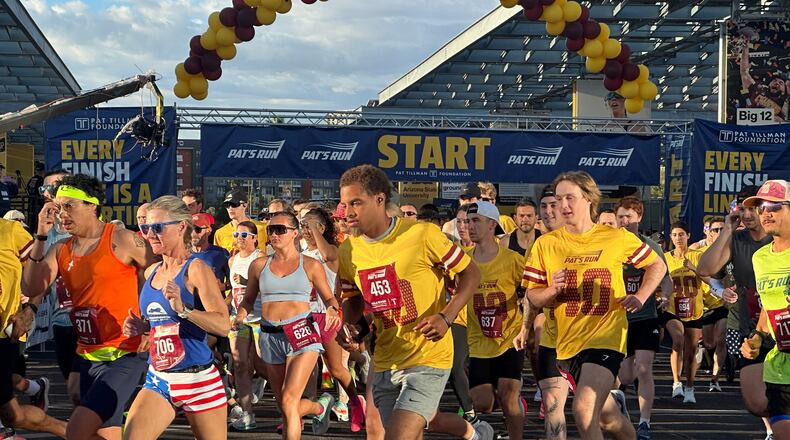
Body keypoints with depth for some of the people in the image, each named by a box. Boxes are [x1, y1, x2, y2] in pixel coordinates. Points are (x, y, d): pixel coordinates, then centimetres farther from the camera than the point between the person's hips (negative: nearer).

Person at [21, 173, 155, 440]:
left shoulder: (123, 241, -8)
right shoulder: (61, 251, 9)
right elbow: (31, 288, -2)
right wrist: (41, 235, -4)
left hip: (124, 354, -7)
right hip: (89, 356, 7)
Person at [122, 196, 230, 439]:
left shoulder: (196, 269, -10)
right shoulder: (151, 273, 10)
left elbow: (223, 324, -20)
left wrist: (183, 308, -33)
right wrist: (140, 326, 5)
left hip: (199, 380, -6)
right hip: (158, 379, 6)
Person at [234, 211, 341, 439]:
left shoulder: (311, 265, 3)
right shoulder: (259, 265, 9)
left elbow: (328, 297, 12)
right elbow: (248, 299, 19)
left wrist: (332, 310, -10)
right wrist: (240, 316, -1)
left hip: (303, 334, -4)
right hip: (270, 337, 4)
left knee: (288, 401, -19)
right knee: (286, 407, 13)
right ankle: (321, 407, 45)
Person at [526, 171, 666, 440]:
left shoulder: (617, 238, -2)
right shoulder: (546, 244, 1)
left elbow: (657, 266, 11)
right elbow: (533, 296, 4)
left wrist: (640, 298, -4)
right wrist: (553, 290, -17)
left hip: (606, 336, -4)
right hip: (568, 342, 4)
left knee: (584, 410, -24)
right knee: (607, 418, 17)